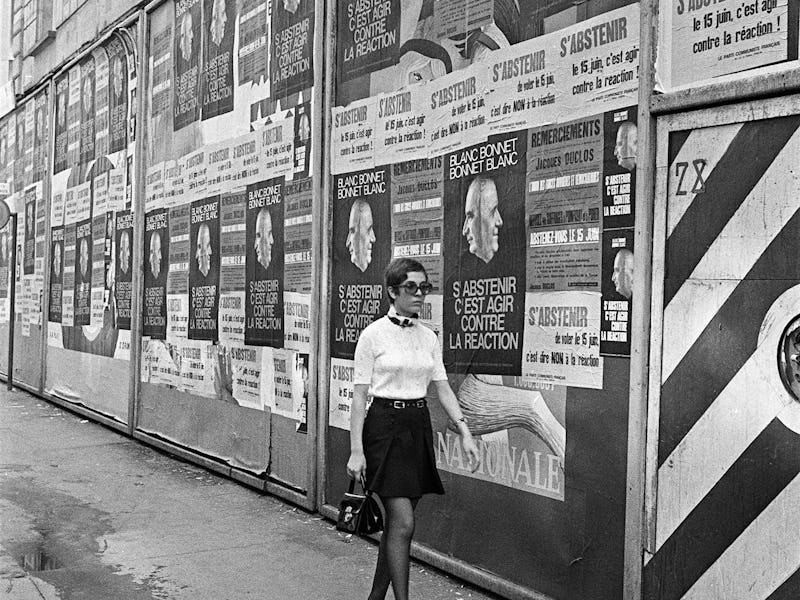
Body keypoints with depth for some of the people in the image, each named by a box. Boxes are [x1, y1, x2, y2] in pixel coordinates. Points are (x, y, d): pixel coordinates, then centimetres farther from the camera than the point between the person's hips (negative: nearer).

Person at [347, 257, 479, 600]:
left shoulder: (428, 338, 8)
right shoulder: (373, 335, -7)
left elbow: (443, 389, 8)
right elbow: (359, 396, -7)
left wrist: (464, 431, -5)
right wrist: (356, 450, -11)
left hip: (419, 427, 6)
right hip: (385, 426, -6)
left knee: (397, 523, 11)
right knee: (403, 524, -10)